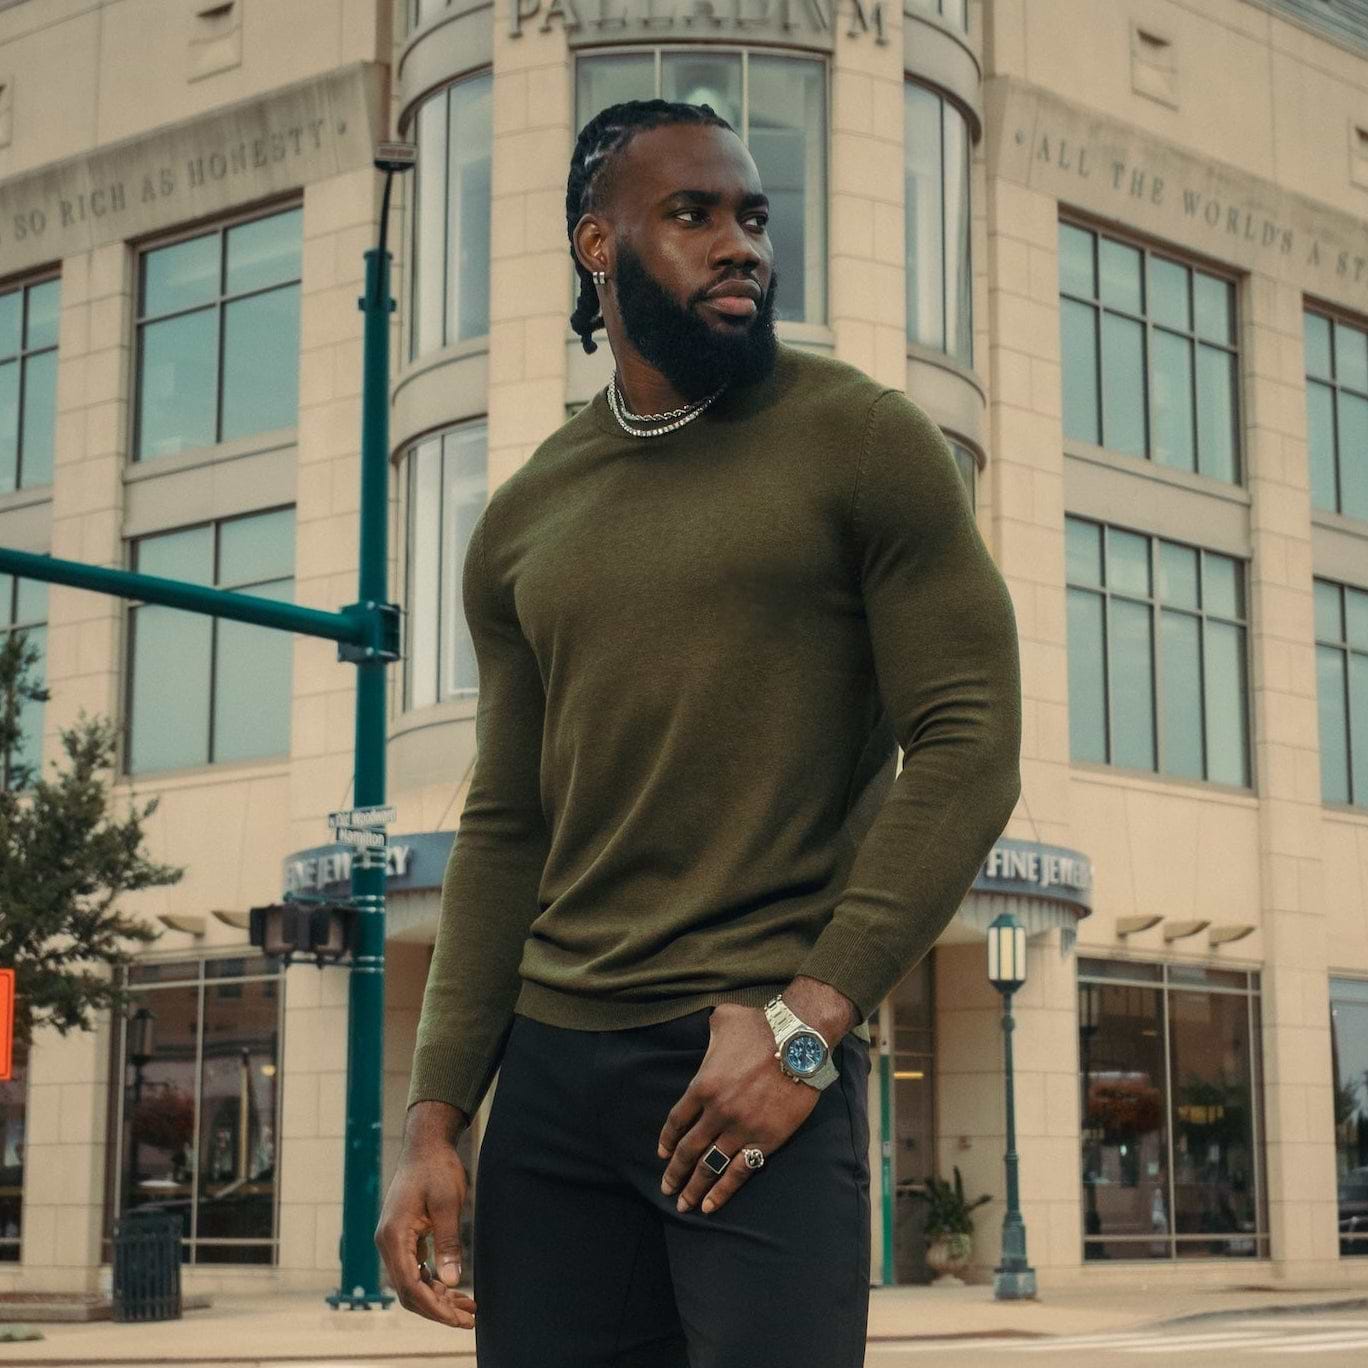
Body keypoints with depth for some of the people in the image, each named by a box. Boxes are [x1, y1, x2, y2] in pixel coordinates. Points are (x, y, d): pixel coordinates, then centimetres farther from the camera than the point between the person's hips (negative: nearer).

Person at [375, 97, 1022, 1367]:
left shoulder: (862, 442, 0)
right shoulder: (519, 524, 13)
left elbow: (969, 746, -6)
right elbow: (503, 830, 13)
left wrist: (806, 1020, -14)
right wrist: (433, 1120, 5)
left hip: (770, 1064, -4)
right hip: (549, 1069, 4)